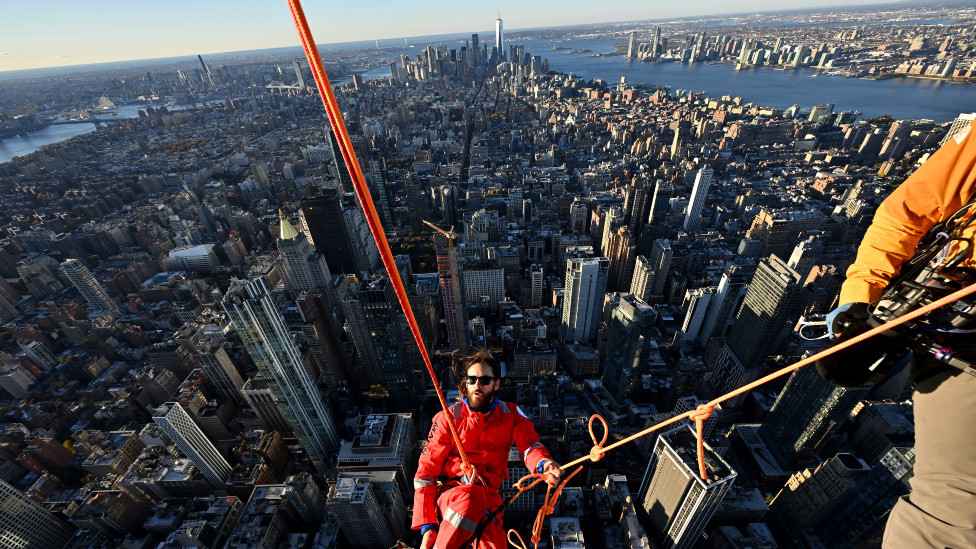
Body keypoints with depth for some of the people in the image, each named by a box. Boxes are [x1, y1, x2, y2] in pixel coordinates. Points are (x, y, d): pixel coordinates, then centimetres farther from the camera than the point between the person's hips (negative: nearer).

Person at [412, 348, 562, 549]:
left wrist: (543, 463, -29)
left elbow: (529, 446, -4)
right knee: (470, 495, -34)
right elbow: (427, 470, 0)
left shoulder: (511, 414, 9)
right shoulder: (448, 418, 2)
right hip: (448, 493, 0)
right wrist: (428, 525, -9)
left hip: (487, 497, 1)